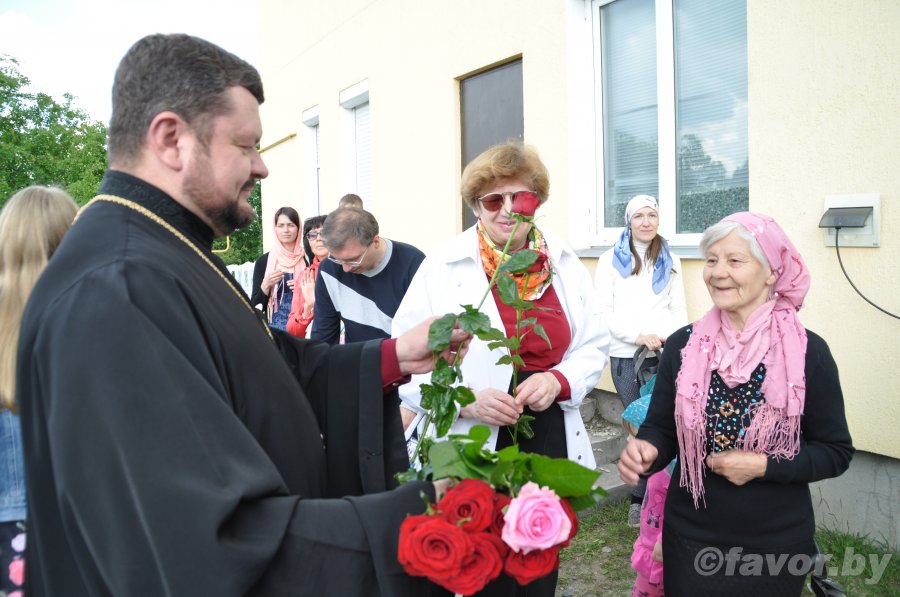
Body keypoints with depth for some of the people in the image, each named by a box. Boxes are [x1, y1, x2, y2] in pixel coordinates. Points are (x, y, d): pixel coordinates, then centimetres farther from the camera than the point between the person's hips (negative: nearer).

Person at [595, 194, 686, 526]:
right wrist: (639, 335, -13)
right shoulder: (611, 260, 7)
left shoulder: (670, 262, 17)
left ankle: (641, 499, 7)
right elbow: (604, 310, 0)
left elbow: (679, 308, 13)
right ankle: (646, 498, 14)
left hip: (664, 355, 2)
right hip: (626, 355, -2)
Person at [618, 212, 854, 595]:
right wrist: (647, 452, -20)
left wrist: (764, 465, -17)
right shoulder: (682, 345, -6)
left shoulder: (808, 352, -10)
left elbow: (836, 452, -3)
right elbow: (661, 427, 1)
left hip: (778, 542, -1)